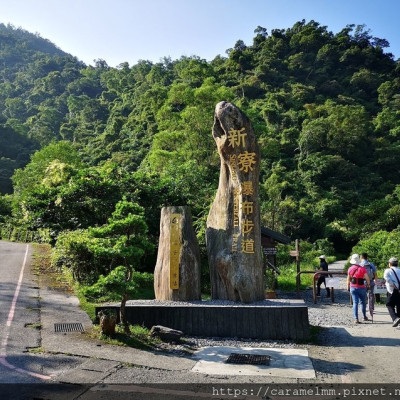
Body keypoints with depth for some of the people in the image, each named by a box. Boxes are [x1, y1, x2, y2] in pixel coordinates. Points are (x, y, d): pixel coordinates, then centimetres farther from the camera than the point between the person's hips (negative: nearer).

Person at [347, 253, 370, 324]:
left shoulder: (350, 269, -3)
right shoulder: (362, 269, -14)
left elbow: (348, 279, 7)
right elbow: (367, 278, -12)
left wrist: (348, 286, 21)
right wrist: (368, 284, 9)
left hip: (353, 288, 2)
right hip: (361, 288, -2)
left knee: (355, 303, 2)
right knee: (363, 302, 16)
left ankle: (356, 318, -5)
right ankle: (364, 317, 27)